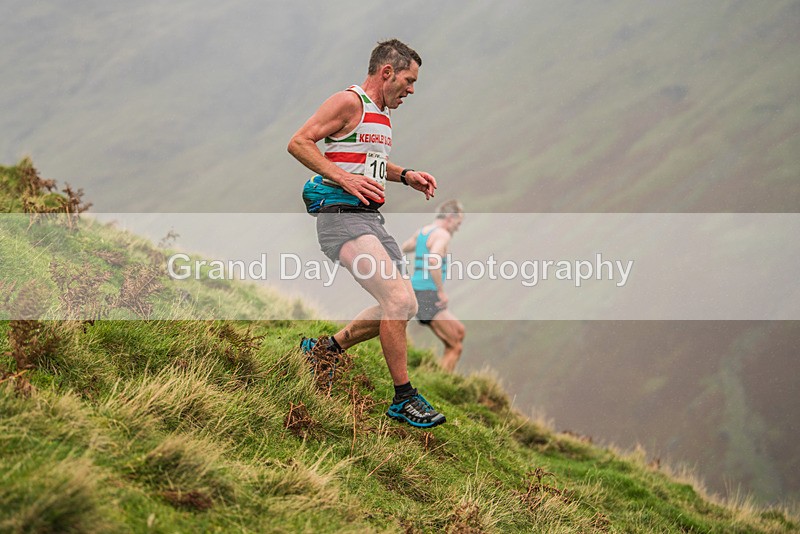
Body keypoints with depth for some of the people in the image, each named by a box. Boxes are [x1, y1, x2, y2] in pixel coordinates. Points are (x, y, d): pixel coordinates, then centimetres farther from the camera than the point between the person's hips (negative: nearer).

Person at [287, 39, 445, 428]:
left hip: (371, 219, 10)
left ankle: (322, 348, 24)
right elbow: (298, 143, -16)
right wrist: (344, 178, -24)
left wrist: (404, 176, 17)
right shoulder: (349, 102, -9)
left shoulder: (383, 115, 19)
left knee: (402, 307, 9)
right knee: (399, 301, -20)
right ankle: (403, 399, -9)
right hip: (342, 216, -10)